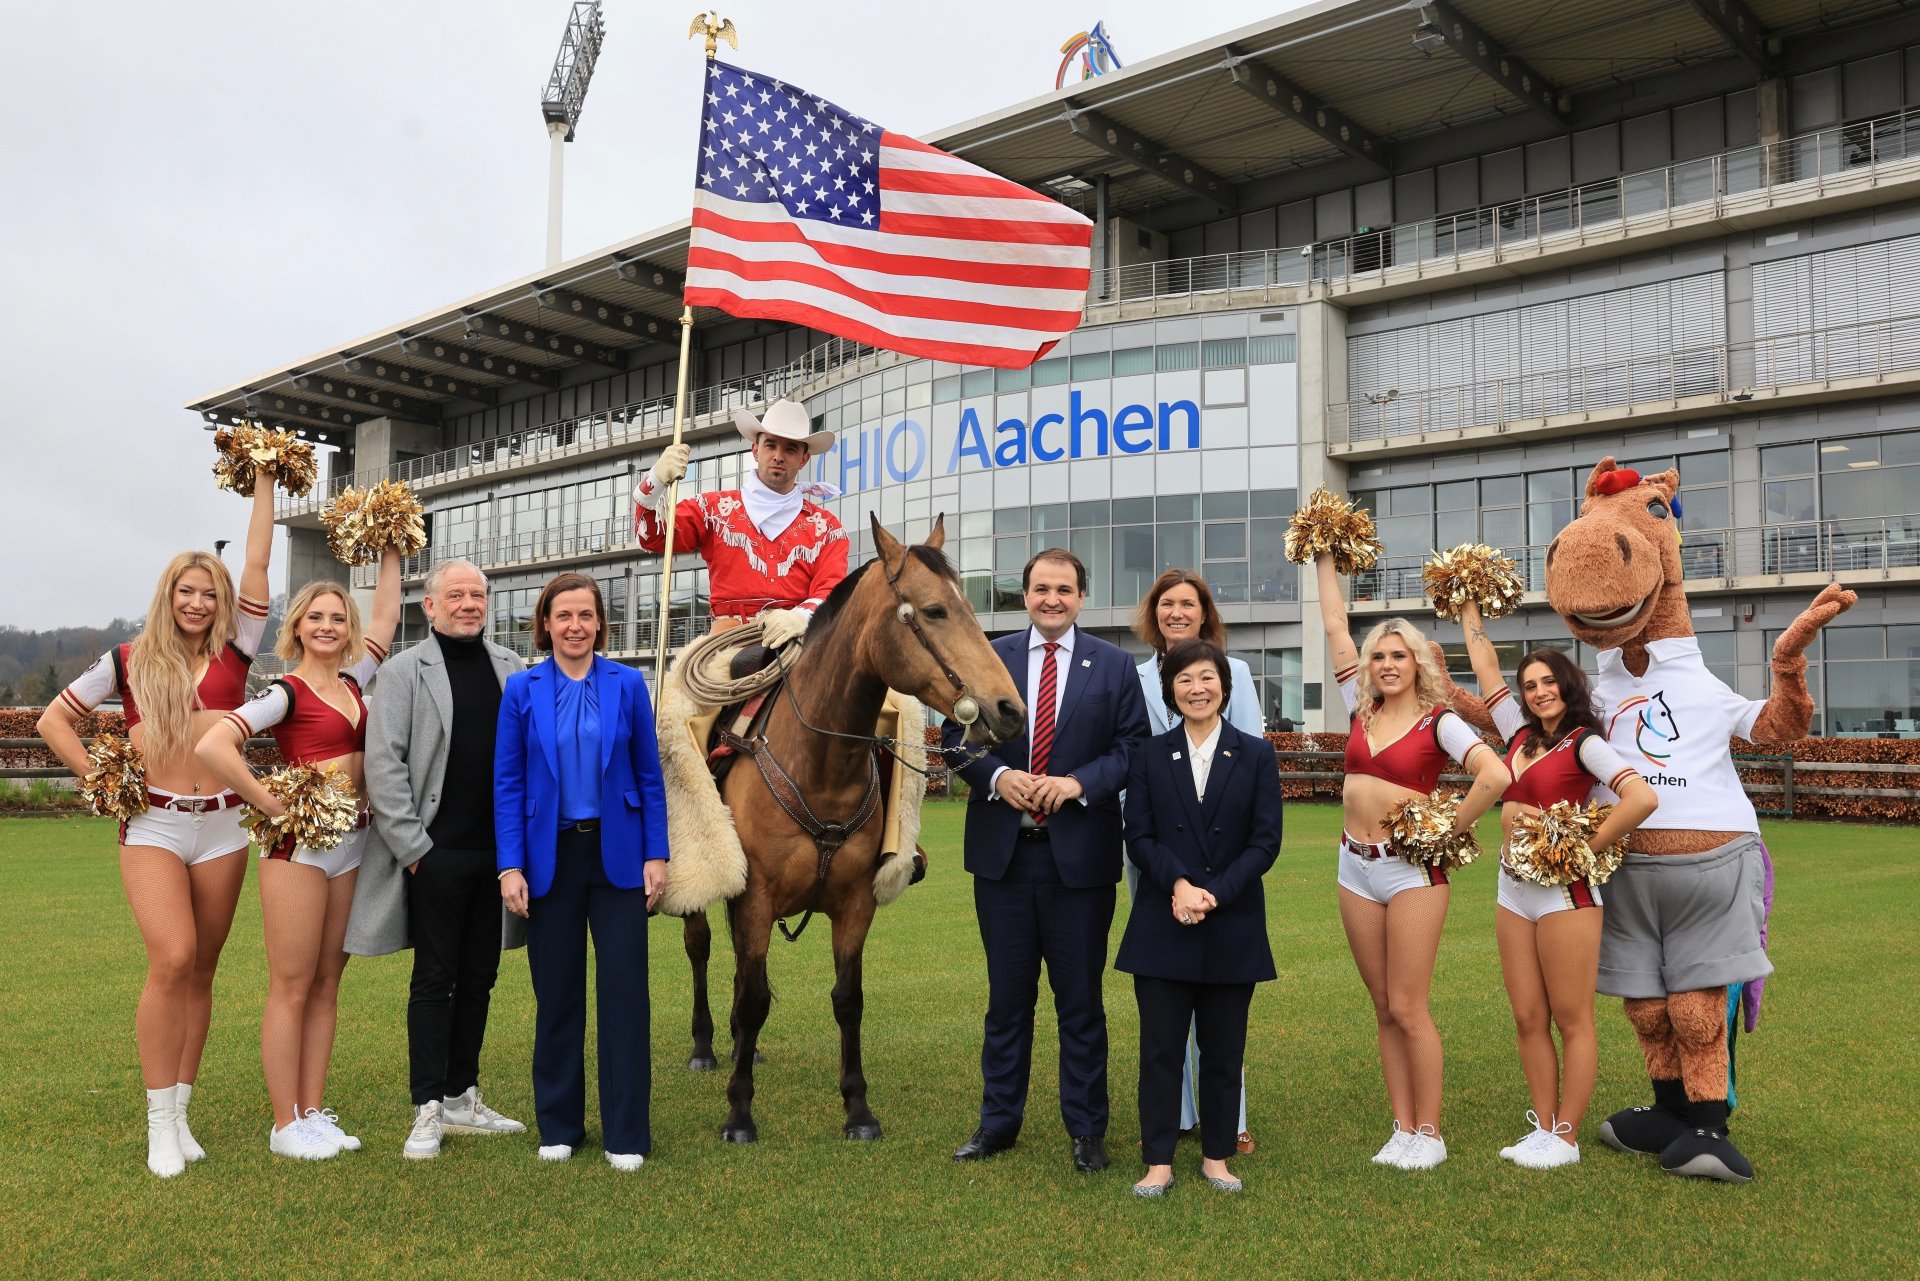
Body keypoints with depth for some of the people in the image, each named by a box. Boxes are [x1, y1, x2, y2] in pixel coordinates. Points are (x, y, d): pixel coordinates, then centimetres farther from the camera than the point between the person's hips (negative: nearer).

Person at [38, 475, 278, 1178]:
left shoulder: (234, 652, 8)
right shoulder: (128, 661, 7)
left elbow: (257, 563, 7)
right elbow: (54, 720, 15)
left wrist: (265, 481, 9)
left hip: (221, 827, 2)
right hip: (152, 826, -2)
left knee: (201, 971, 6)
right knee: (172, 959, -18)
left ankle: (180, 1112, 15)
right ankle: (159, 1121, -8)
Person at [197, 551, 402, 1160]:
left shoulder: (352, 683, 12)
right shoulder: (286, 692, -7)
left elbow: (387, 615, 21)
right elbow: (213, 746, -20)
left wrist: (390, 551, 20)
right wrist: (270, 804, -16)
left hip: (351, 845, 7)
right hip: (298, 844, -7)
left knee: (326, 984, 10)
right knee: (291, 988, -1)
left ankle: (314, 1112, 17)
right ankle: (286, 1126, 6)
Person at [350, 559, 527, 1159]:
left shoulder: (512, 669, 8)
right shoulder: (403, 671, -3)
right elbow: (384, 765, -8)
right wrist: (413, 846, -12)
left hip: (499, 850, 4)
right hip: (436, 853, -4)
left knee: (478, 978, 12)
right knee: (434, 980, 3)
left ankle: (462, 1097, 23)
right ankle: (428, 1111, 11)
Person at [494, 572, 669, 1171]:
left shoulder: (628, 684, 1)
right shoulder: (522, 689, 0)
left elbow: (649, 775, 3)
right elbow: (507, 783, 0)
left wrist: (656, 854, -3)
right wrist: (510, 866, -7)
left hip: (617, 854, 0)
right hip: (551, 856, 0)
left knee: (624, 987, 1)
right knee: (557, 992, 9)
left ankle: (626, 1133, 10)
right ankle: (558, 1125, 23)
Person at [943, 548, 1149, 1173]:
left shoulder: (1114, 665, 3)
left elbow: (1135, 746, -2)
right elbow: (955, 735, 4)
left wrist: (1078, 782, -16)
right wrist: (997, 775, -14)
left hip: (1080, 854, -1)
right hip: (1002, 849, 2)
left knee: (1081, 999, 7)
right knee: (1006, 996, 13)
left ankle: (1086, 1130, 20)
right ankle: (998, 1120, 26)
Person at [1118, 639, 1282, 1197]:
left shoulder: (1256, 754, 2)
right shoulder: (1151, 755, 4)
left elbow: (1266, 841, -3)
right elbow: (1139, 837, -1)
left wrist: (1214, 894, -13)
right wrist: (1179, 884, -17)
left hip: (1233, 929, 0)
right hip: (1163, 926, 0)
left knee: (1223, 1050, 9)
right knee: (1160, 1047, 3)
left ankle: (1216, 1155, 22)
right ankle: (1159, 1161, 12)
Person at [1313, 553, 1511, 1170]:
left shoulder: (1439, 722, -9)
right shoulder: (1362, 708, 7)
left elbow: (1496, 776, -24)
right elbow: (1335, 627, 10)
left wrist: (1449, 830, -15)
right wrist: (1324, 558, 13)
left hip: (1411, 869, -6)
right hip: (1356, 866, 6)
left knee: (1407, 1008, -3)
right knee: (1385, 1008, 10)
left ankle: (1428, 1133, 9)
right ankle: (1401, 1128, 17)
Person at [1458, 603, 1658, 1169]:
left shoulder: (1583, 742, -8)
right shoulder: (1521, 735, 11)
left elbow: (1642, 798, -23)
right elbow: (1485, 666, 19)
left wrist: (1585, 846, -16)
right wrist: (1470, 607, 23)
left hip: (1564, 890, -7)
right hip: (1514, 889, 7)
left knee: (1572, 1021, 2)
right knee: (1528, 1020, 9)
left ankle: (1565, 1138, 8)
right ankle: (1543, 1128, 17)